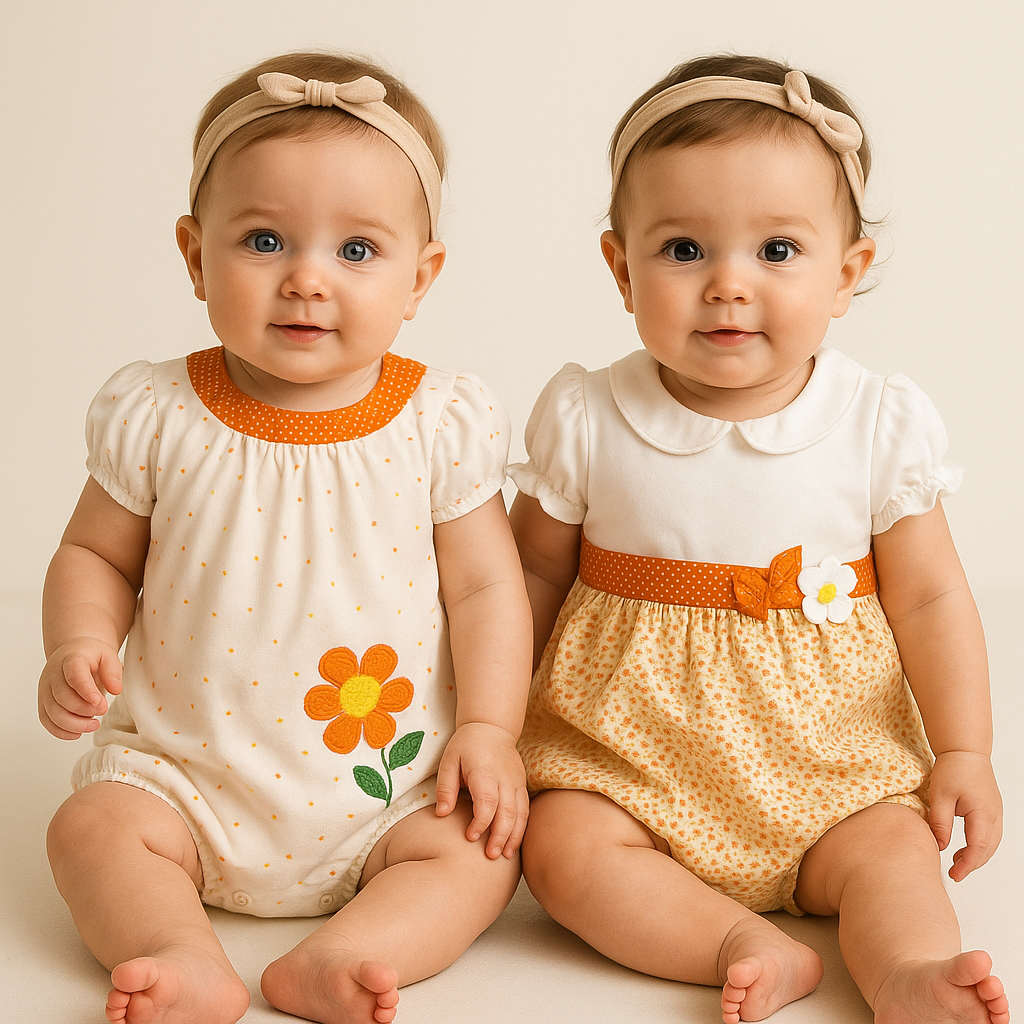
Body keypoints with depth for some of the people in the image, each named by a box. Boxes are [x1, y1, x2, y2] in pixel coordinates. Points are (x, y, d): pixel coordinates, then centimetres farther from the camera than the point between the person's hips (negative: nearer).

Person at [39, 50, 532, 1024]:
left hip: (388, 791, 0)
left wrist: (488, 731, -10)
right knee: (93, 827, -17)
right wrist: (79, 647, -15)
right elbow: (97, 555, 4)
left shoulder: (440, 422, -8)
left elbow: (484, 586, -3)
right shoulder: (156, 416, -7)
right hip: (189, 769, 1)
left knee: (480, 846, -18)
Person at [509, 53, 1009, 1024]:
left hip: (829, 764, 1)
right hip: (629, 754, 0)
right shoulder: (584, 422, -9)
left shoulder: (883, 424, -8)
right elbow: (534, 578, 3)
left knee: (892, 849, -22)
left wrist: (963, 753, -2)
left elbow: (930, 598, 0)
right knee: (561, 845, -23)